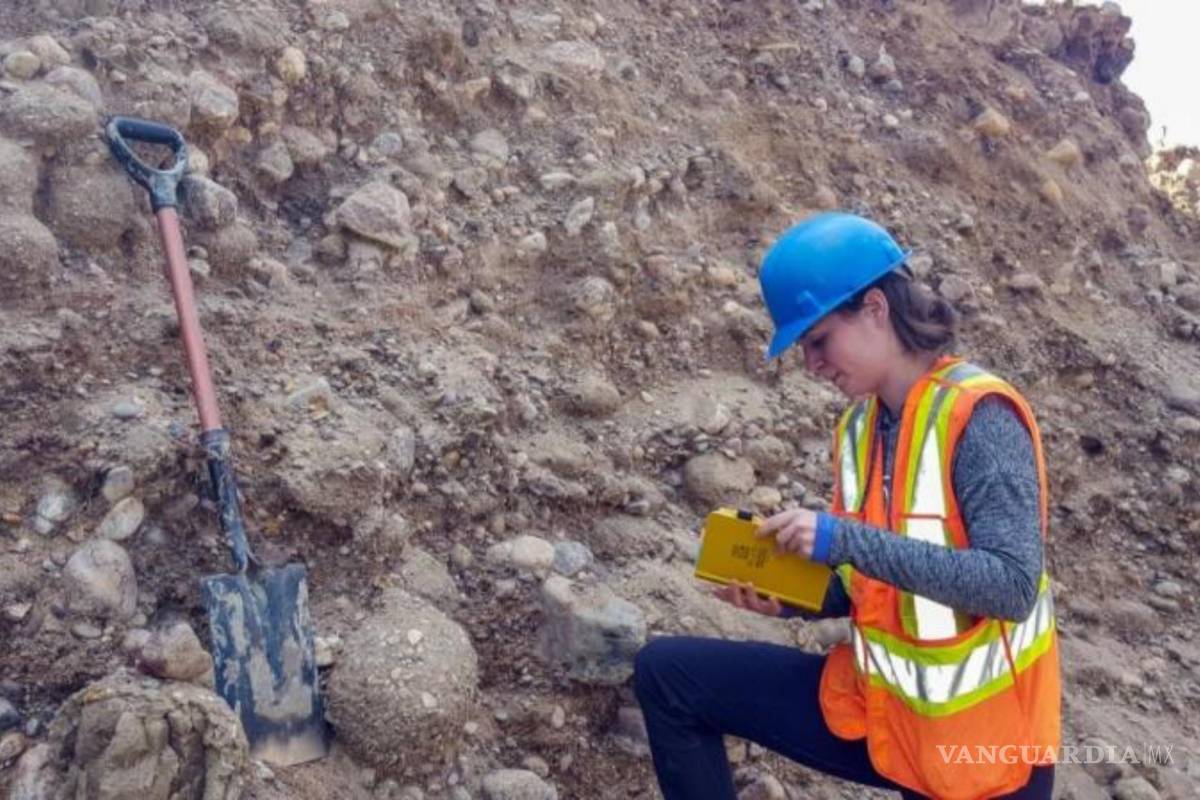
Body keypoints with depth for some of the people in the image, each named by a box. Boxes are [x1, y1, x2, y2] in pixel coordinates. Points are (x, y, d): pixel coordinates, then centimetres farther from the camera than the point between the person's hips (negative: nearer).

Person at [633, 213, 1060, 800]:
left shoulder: (979, 416, -19)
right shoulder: (860, 425, 1)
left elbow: (1013, 585, -27)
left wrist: (847, 539, -31)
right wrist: (785, 594, -9)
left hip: (981, 741, -6)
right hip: (876, 708, 6)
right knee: (666, 673, 0)